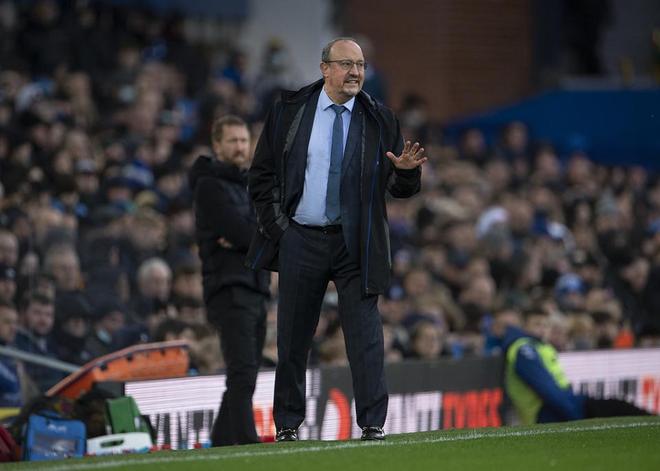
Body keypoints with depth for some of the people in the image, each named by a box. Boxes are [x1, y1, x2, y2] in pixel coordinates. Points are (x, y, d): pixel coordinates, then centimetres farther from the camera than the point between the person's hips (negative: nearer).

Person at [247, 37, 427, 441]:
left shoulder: (380, 120, 4)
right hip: (300, 240, 0)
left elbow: (401, 188, 6)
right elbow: (262, 173, 7)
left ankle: (373, 426, -7)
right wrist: (275, 224, -3)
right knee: (293, 336, 7)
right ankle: (288, 425, 18)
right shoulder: (289, 111, 2)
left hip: (355, 243, 0)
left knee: (365, 333, -7)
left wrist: (407, 170, -17)